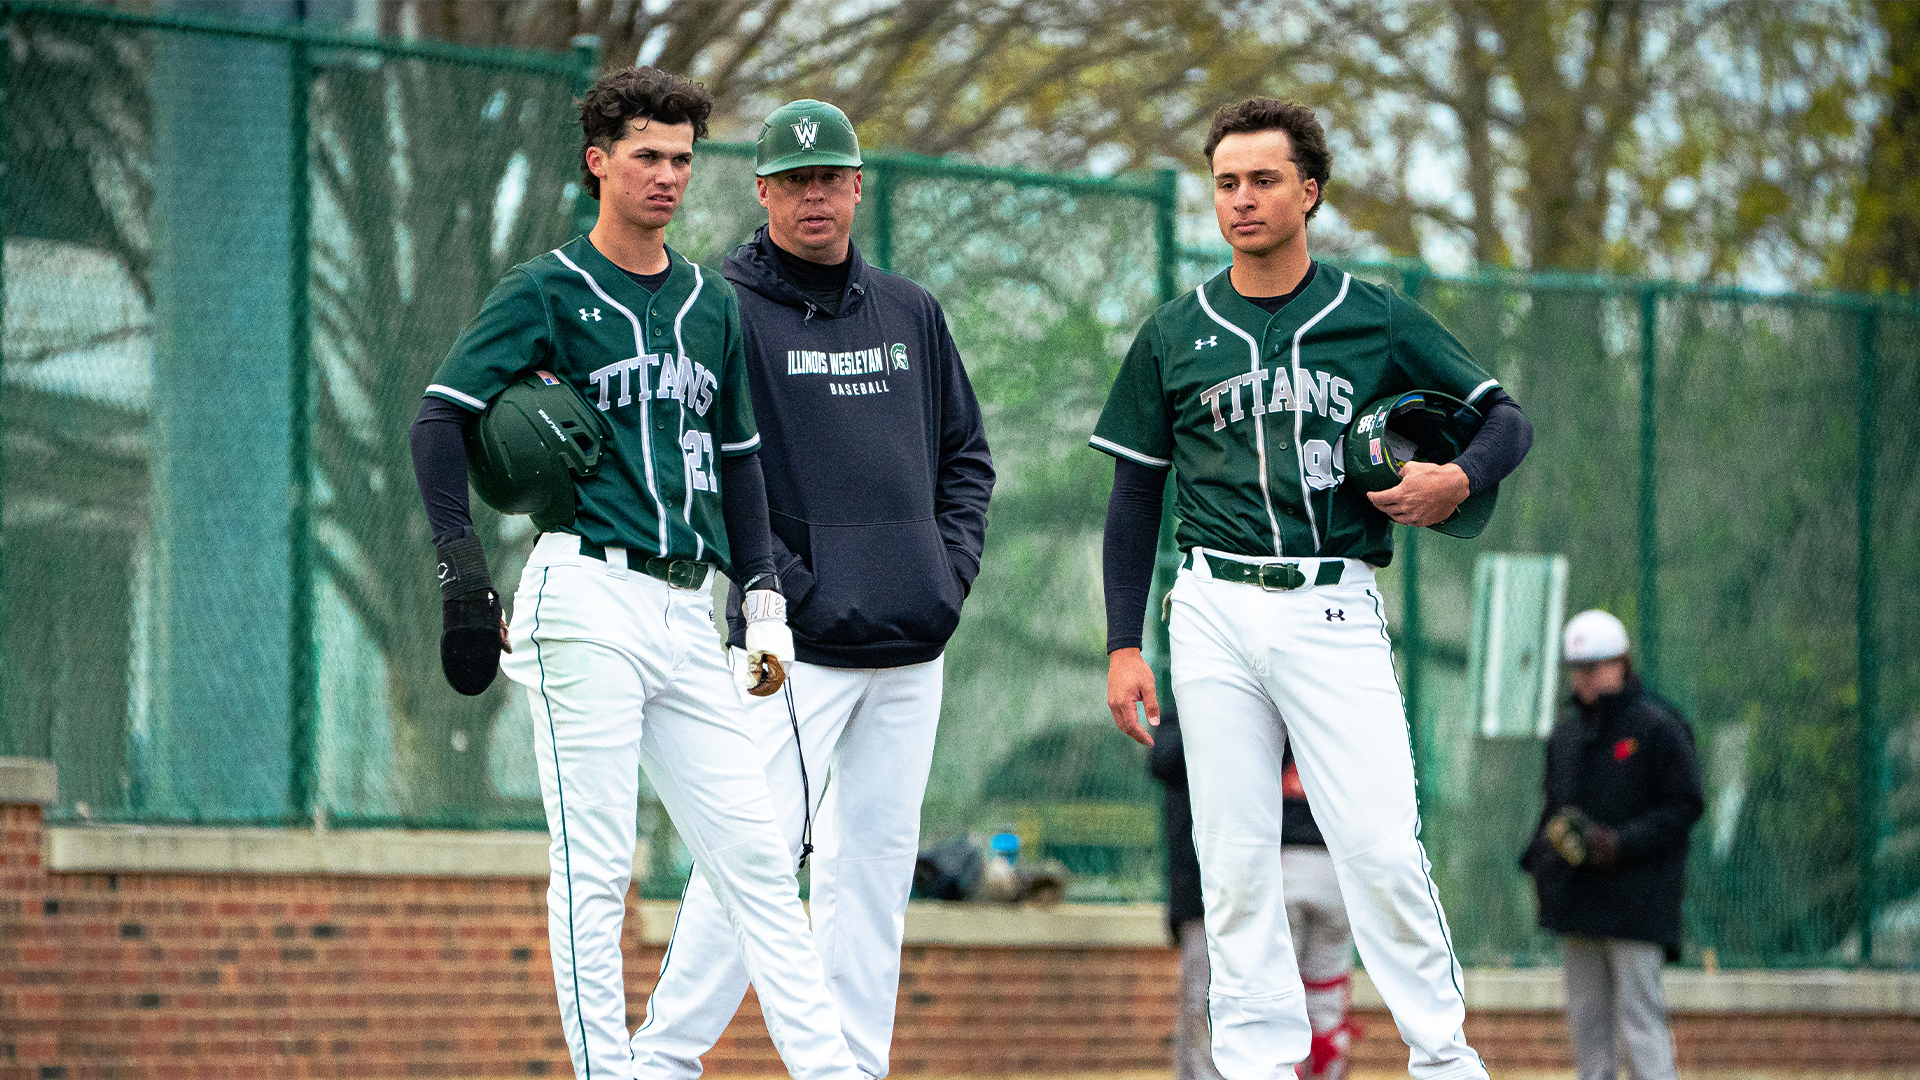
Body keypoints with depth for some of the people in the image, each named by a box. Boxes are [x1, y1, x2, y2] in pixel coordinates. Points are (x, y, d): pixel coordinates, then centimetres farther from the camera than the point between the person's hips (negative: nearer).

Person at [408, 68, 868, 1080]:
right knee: (594, 868, -7)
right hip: (586, 601, -6)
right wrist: (466, 575, -13)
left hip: (687, 613, 6)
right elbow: (440, 420, -5)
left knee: (757, 858, 1)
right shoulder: (546, 291, 0)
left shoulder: (713, 305, 18)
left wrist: (763, 596, 15)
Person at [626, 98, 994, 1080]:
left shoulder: (908, 312, 15)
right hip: (794, 646, -6)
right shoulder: (723, 309, -4)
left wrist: (951, 567, 7)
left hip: (911, 645, 6)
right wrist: (792, 588, -14)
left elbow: (966, 456, 23)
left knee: (875, 861, 7)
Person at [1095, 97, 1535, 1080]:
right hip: (1215, 612, 2)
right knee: (1234, 854, 0)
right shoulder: (1174, 337, 10)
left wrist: (1460, 478, -12)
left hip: (1334, 609, -2)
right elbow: (1135, 496, 14)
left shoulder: (1378, 322, 6)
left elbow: (1507, 420, 10)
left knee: (1382, 847, -10)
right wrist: (1123, 645, 7)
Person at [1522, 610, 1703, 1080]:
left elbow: (1686, 805, -8)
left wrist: (1622, 843, -17)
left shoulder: (1657, 726, -5)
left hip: (1635, 899, -7)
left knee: (1638, 1014, -10)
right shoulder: (1566, 732, 15)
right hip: (1576, 896, 7)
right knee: (1586, 1017, 7)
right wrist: (1539, 860, 7)